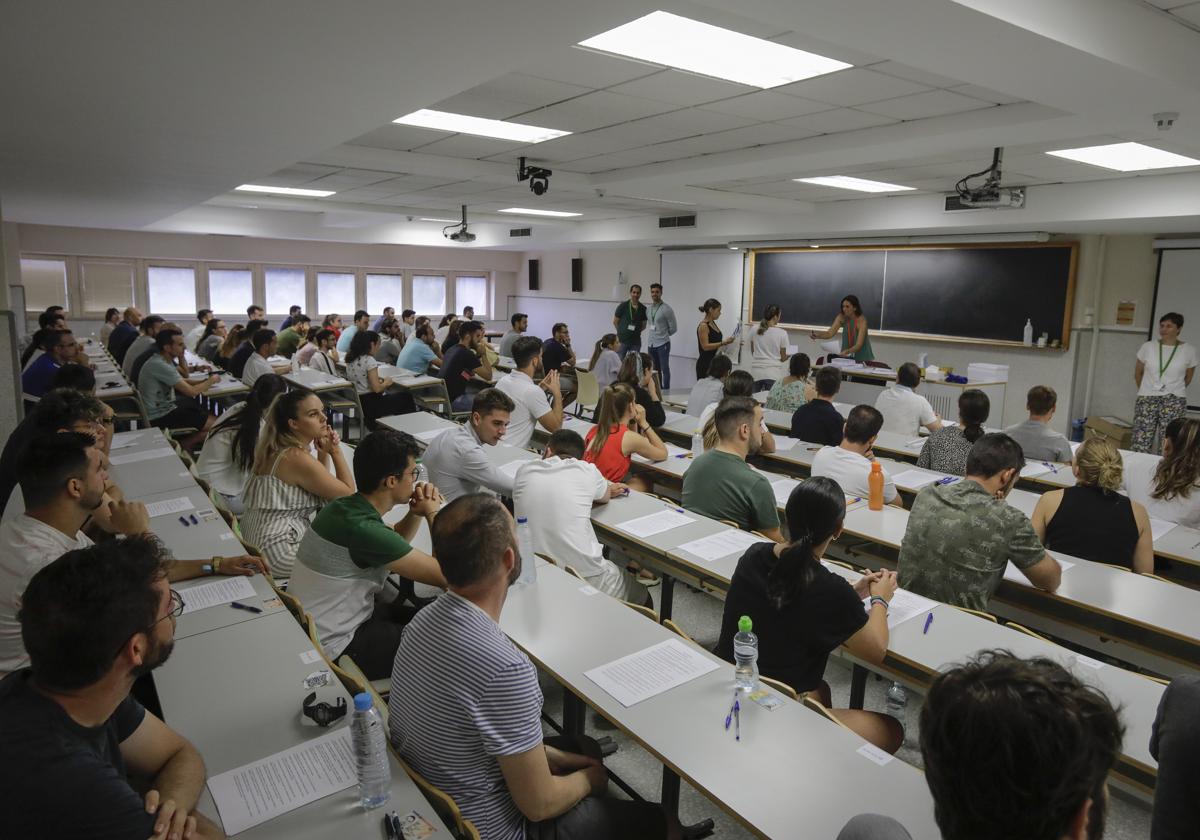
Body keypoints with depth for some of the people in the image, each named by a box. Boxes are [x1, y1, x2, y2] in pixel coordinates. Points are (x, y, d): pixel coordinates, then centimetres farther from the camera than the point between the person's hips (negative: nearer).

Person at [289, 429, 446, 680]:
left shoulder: (343, 507, -1)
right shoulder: (362, 530, -29)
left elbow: (394, 543, 17)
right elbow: (445, 576, -25)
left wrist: (417, 511, -3)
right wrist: (433, 513, -12)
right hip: (332, 649, -9)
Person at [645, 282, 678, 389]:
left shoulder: (666, 309, -10)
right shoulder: (648, 308, 9)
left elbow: (673, 328, -6)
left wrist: (663, 335, 4)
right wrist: (653, 335, 13)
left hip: (662, 344, -6)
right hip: (650, 344, 6)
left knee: (665, 369, -5)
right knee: (655, 369, 14)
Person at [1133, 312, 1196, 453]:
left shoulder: (1189, 350, 1)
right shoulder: (1148, 347, 3)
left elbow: (1188, 378, 14)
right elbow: (1138, 373, 15)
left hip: (1175, 401, -1)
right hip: (1147, 399, 1)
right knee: (1140, 444, -4)